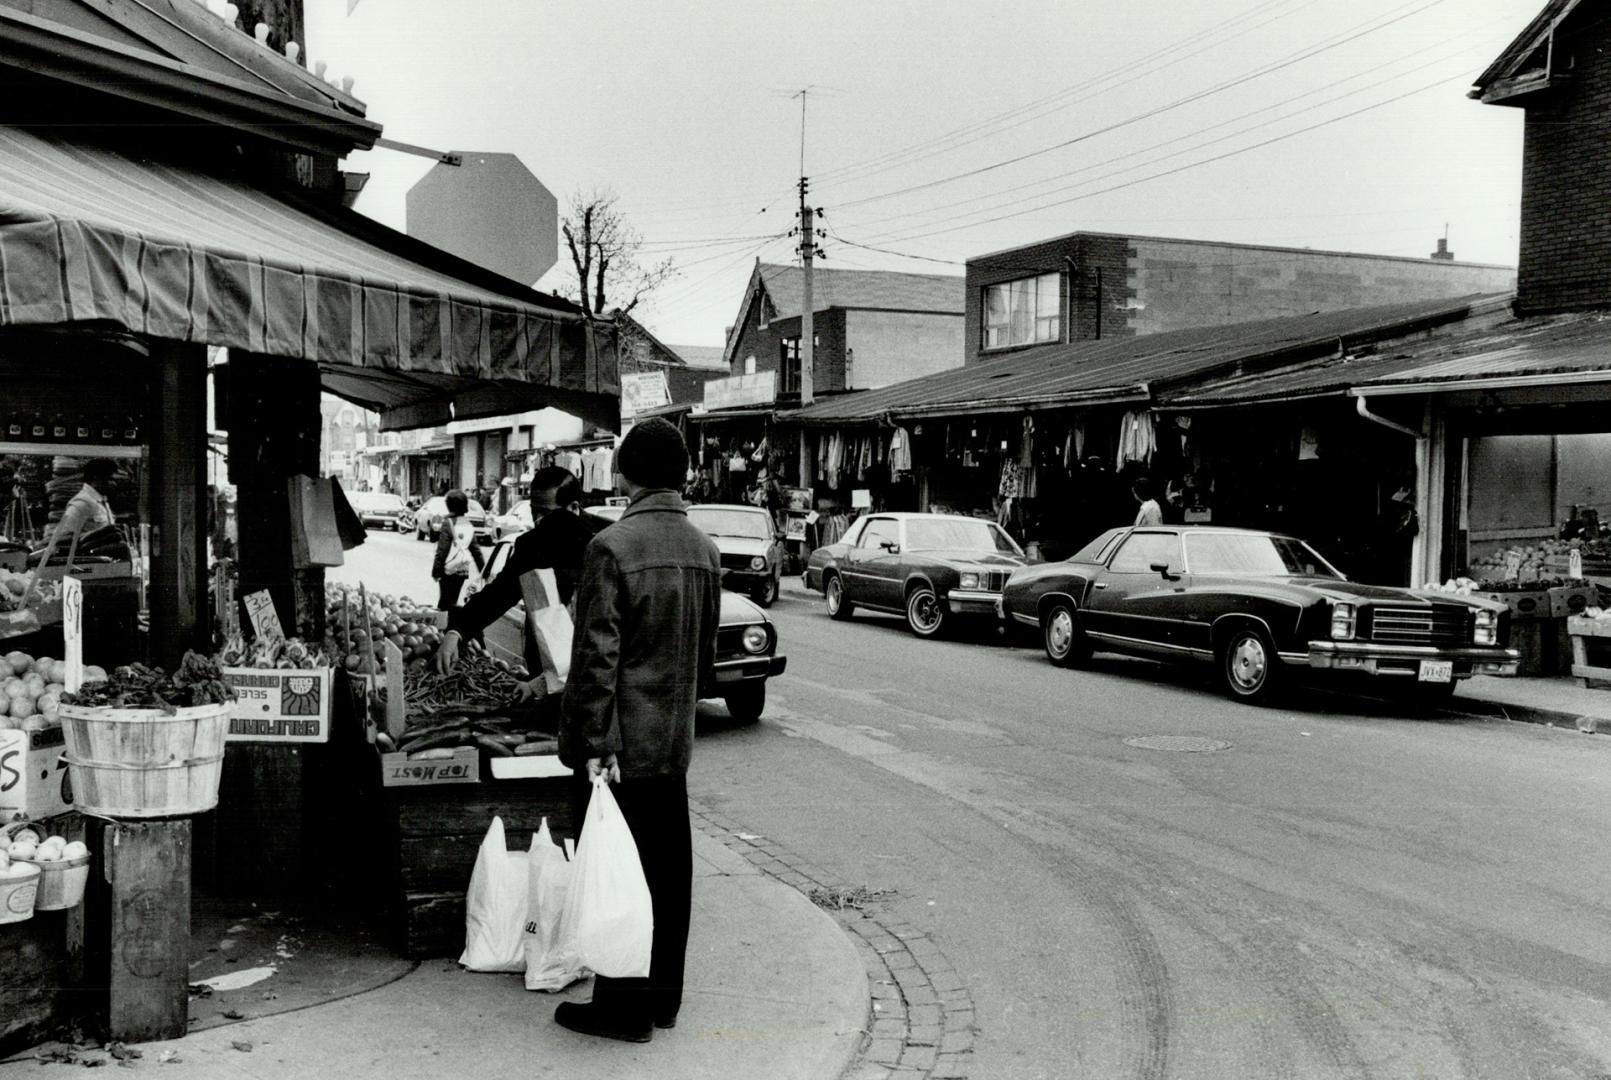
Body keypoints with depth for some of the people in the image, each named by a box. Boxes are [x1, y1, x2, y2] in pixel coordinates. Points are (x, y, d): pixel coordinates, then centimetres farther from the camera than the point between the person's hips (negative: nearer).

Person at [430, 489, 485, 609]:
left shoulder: (448, 523, -10)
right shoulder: (468, 525, 8)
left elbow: (442, 550, -13)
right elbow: (475, 550, 11)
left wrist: (436, 570, -10)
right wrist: (483, 570, 16)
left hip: (449, 569, -6)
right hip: (463, 570, 6)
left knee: (449, 603, -2)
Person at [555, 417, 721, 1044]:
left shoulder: (612, 546, -16)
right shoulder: (703, 549, 5)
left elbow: (596, 655, -18)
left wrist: (595, 744, -15)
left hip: (621, 745, -7)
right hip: (676, 742, 7)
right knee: (667, 873, 14)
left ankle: (622, 1007, 13)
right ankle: (662, 997, 26)